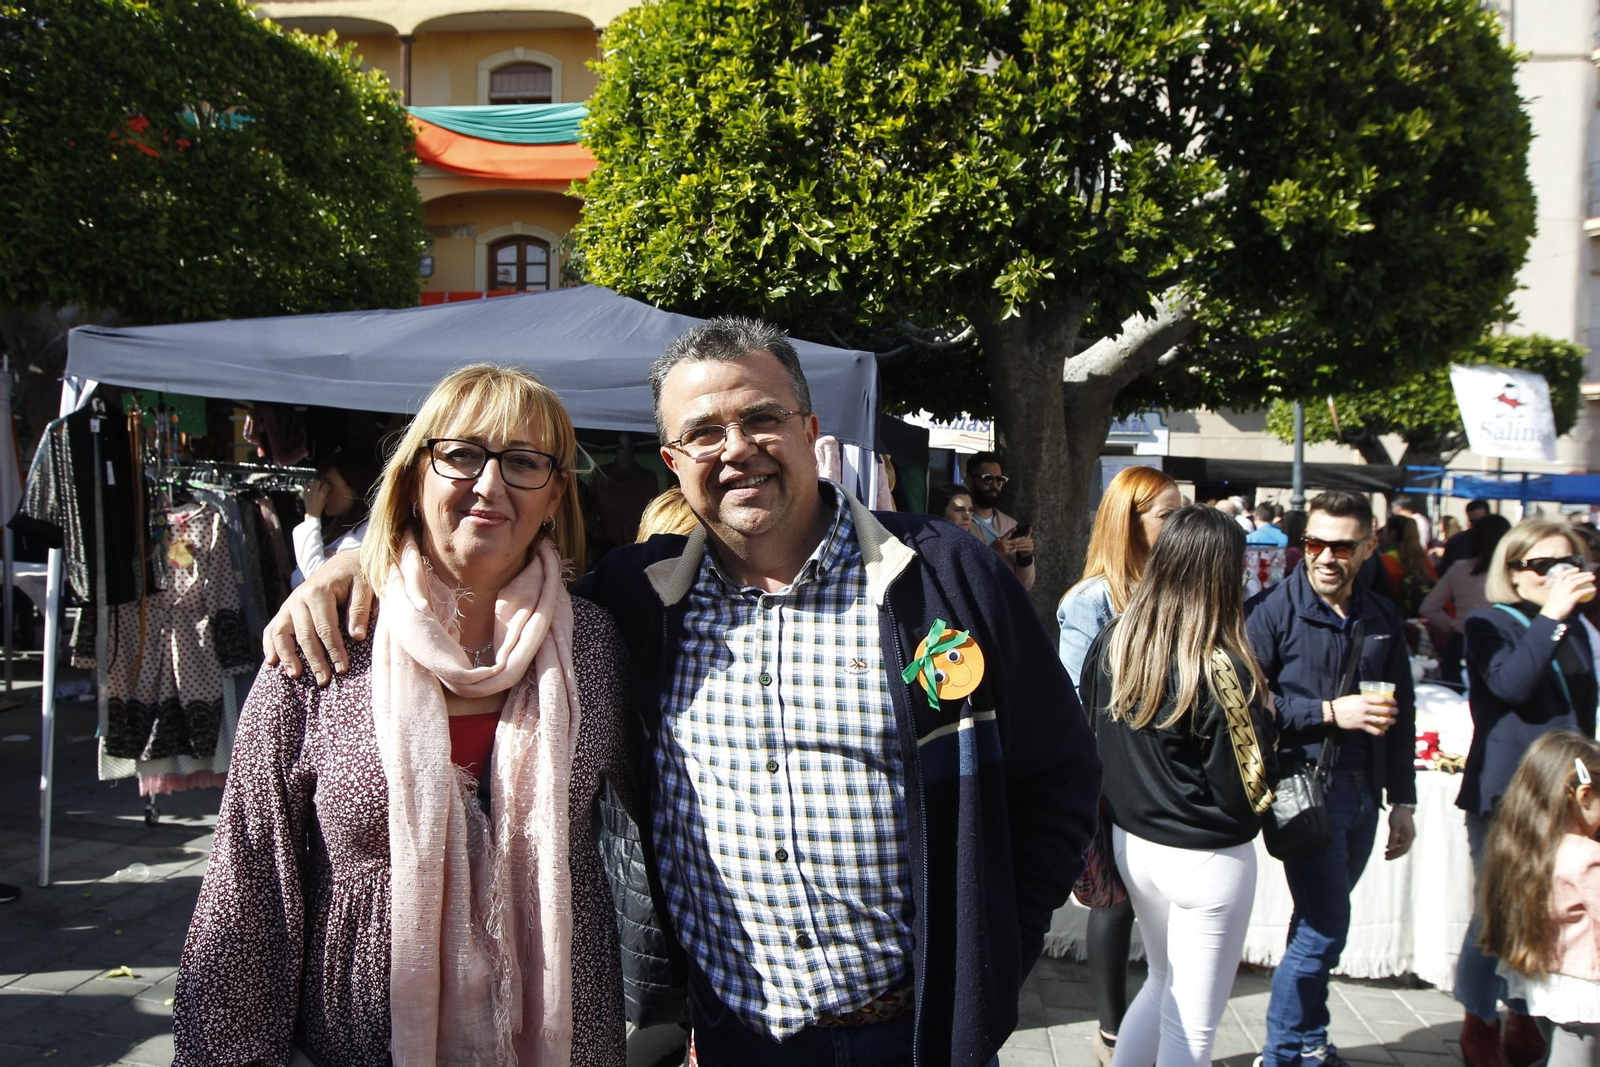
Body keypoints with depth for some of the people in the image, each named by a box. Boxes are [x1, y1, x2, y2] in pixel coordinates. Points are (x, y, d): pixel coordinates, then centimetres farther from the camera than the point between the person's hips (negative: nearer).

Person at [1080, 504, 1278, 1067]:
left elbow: (1089, 739, 4)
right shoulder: (1221, 668, -22)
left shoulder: (1113, 643, -5)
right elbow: (1249, 785, -16)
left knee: (1163, 983, 27)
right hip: (1207, 860, -6)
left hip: (1131, 843, 6)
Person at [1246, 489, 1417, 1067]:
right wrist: (1329, 712, -18)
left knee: (1320, 922, 14)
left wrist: (1402, 801, 15)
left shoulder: (1381, 618, 10)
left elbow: (1400, 716, 16)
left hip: (1361, 792, 6)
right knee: (1324, 927, -6)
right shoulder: (1273, 608, -9)